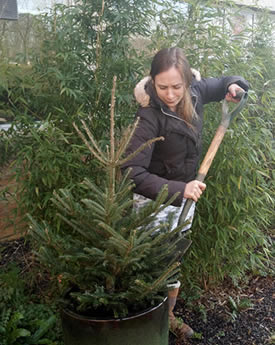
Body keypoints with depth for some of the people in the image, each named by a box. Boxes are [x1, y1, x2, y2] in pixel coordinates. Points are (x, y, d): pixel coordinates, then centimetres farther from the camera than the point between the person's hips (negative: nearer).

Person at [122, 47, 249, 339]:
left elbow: (221, 84, 14)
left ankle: (168, 316, 41)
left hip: (185, 195, 6)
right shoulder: (149, 116, -28)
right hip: (155, 201, -6)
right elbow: (131, 172, -34)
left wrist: (234, 85, -7)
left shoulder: (195, 91, -10)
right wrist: (179, 190, -41)